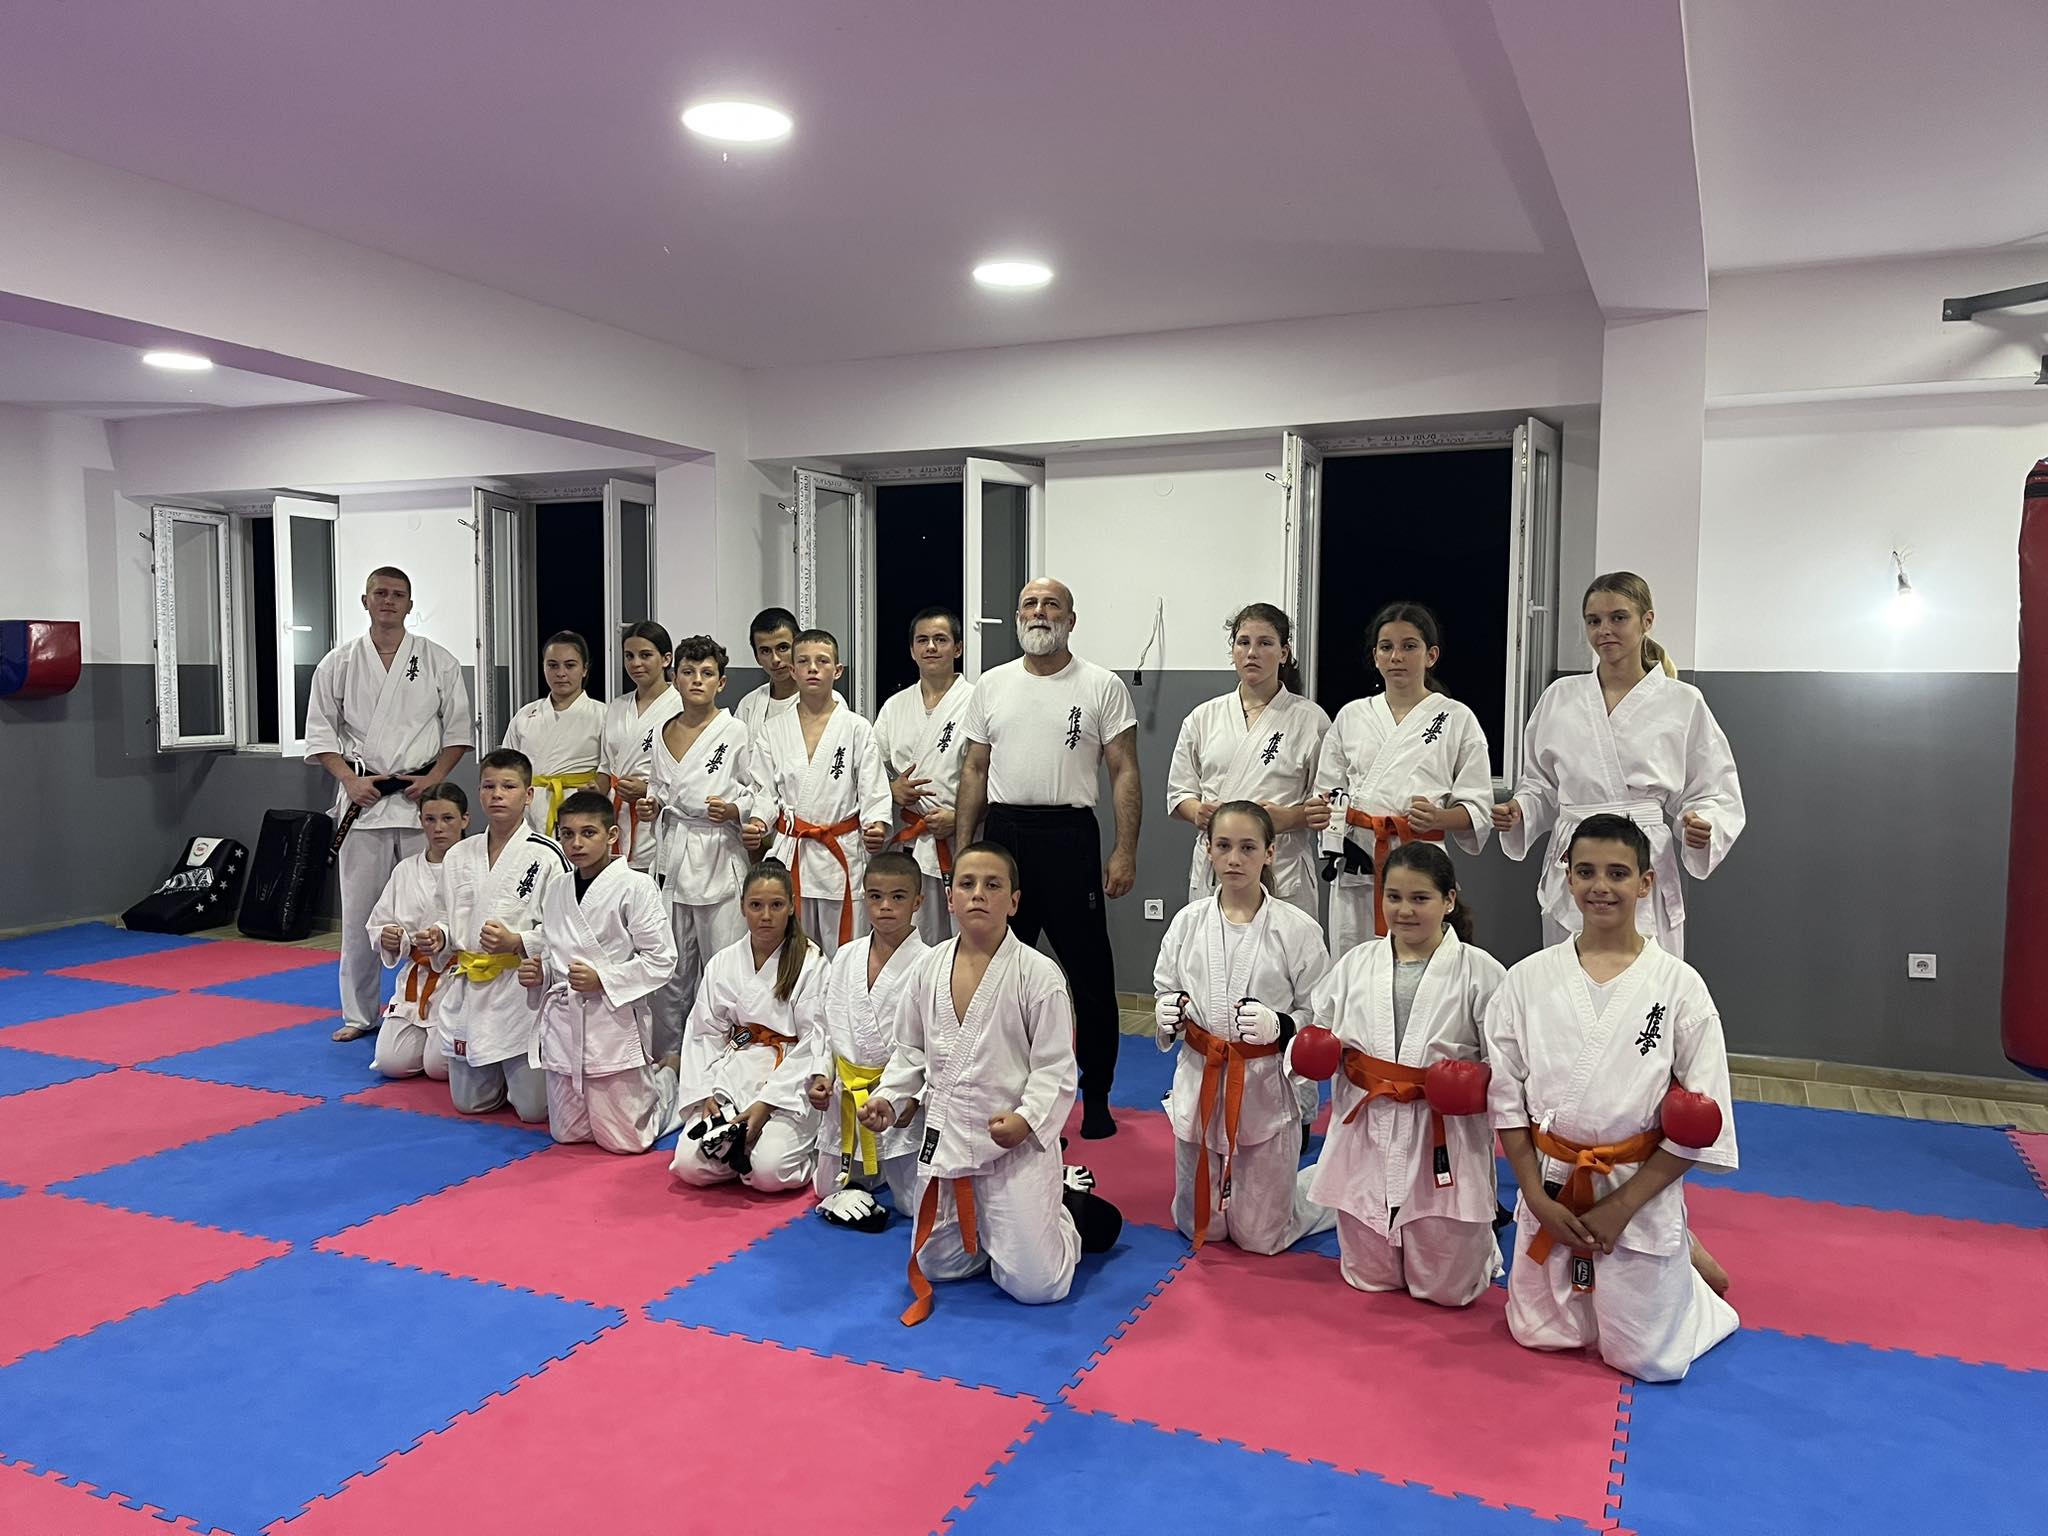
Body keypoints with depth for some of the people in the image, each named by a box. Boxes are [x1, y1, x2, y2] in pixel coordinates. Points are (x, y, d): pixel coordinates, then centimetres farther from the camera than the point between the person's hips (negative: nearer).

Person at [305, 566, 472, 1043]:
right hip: (363, 799, 1)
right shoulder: (339, 663, 5)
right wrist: (350, 779, -7)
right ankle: (359, 1013, 18)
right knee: (360, 911, 6)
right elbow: (321, 732, 6)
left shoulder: (438, 661, 3)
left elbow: (458, 730, 5)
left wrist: (434, 777, -8)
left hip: (421, 799, -1)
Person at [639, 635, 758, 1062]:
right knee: (672, 967, 12)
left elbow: (761, 792, -1)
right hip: (672, 856, 5)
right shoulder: (663, 733, 10)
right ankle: (668, 1053, 25)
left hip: (719, 857, -5)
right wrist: (651, 806, 3)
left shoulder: (735, 732, -4)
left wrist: (735, 810, -18)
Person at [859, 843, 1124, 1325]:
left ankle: (1069, 1211, 26)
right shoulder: (928, 968, -1)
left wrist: (1027, 1118, -28)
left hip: (1016, 1144, -5)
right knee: (936, 1267, 15)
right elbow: (910, 1050, 11)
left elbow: (1056, 1068, -12)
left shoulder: (1038, 974, -14)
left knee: (1033, 1285, -4)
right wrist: (888, 1097, -5)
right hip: (945, 1138, 5)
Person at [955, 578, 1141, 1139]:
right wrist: (963, 848, 7)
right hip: (1003, 835, 3)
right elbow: (975, 770, 12)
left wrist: (1125, 851, -12)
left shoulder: (1102, 686, 0)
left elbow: (1124, 773, -3)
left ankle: (1096, 1098, 16)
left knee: (1090, 975, 2)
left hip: (1070, 837, -3)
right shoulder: (992, 685, 10)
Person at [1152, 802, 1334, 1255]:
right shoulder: (1188, 922, -2)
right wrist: (1169, 1014, -12)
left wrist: (1279, 1026, -24)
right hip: (1199, 1084, 3)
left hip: (1266, 1091, -3)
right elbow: (1164, 992, 10)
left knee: (1259, 1238, 7)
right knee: (1199, 1227, 15)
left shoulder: (1297, 928, -10)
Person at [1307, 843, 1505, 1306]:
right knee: (1370, 1278, 14)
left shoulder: (1479, 971, -7)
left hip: (1444, 1137, -3)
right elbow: (1321, 1029, 12)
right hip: (1367, 1130, 3)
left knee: (1446, 1287, 6)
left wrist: (1477, 1081, -25)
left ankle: (1478, 1236, 38)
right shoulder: (1357, 962, 3)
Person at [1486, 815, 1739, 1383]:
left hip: (1642, 1192, -2)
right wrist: (1537, 1197, -7)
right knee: (1540, 1335, 17)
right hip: (1548, 1188, 3)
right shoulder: (1527, 980, -6)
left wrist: (1622, 1205, -12)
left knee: (1647, 1358, 3)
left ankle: (1679, 1263, 33)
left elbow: (1702, 1121, -8)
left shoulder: (1679, 986, -11)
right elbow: (1507, 1099, 0)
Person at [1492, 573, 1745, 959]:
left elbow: (1714, 794, 5)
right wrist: (1518, 810, -3)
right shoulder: (1560, 698, 9)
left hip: (1646, 872, -2)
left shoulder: (1683, 703, 3)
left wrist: (1700, 827, -15)